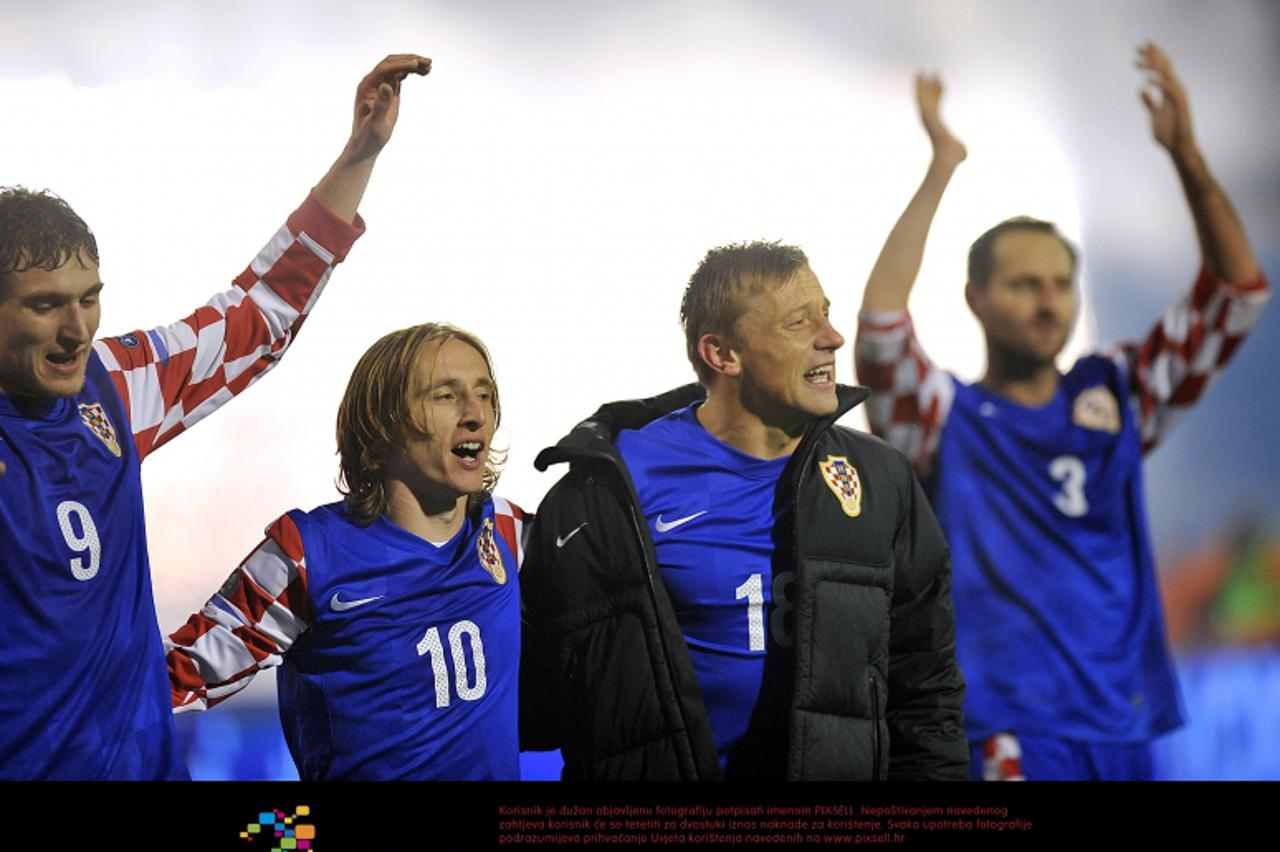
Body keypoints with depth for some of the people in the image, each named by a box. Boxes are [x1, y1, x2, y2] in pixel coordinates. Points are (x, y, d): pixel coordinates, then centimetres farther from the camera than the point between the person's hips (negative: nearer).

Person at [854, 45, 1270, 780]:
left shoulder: (1116, 396, 12)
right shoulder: (948, 420, 1)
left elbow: (1238, 293, 9)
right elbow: (880, 323, -17)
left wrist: (1187, 155, -2)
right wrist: (943, 168, -16)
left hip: (1125, 726, 5)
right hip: (1012, 737, -5)